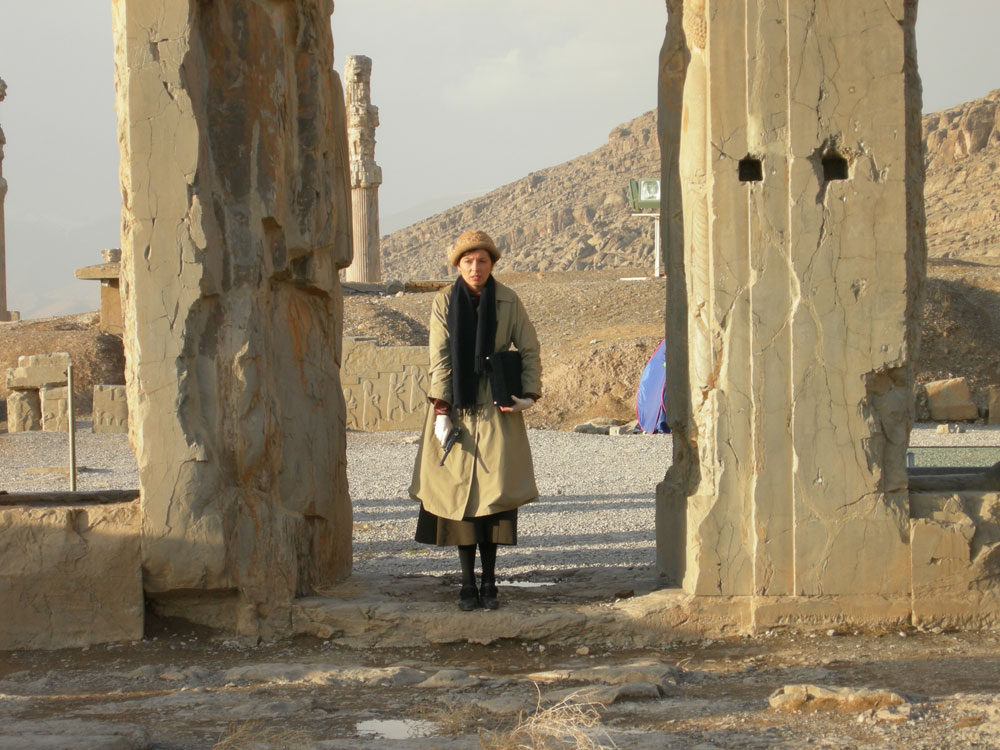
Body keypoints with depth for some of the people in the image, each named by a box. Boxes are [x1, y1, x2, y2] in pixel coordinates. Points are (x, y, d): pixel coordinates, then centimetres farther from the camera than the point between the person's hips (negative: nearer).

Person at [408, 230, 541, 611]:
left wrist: (529, 394, -7)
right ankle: (468, 583, 4)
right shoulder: (444, 303, 0)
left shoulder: (508, 302, 1)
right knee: (461, 490, -1)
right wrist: (440, 410, -10)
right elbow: (440, 359, -3)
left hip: (496, 409, 0)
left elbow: (529, 350, 6)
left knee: (495, 488, -6)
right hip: (457, 408, 0)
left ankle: (488, 581, 3)